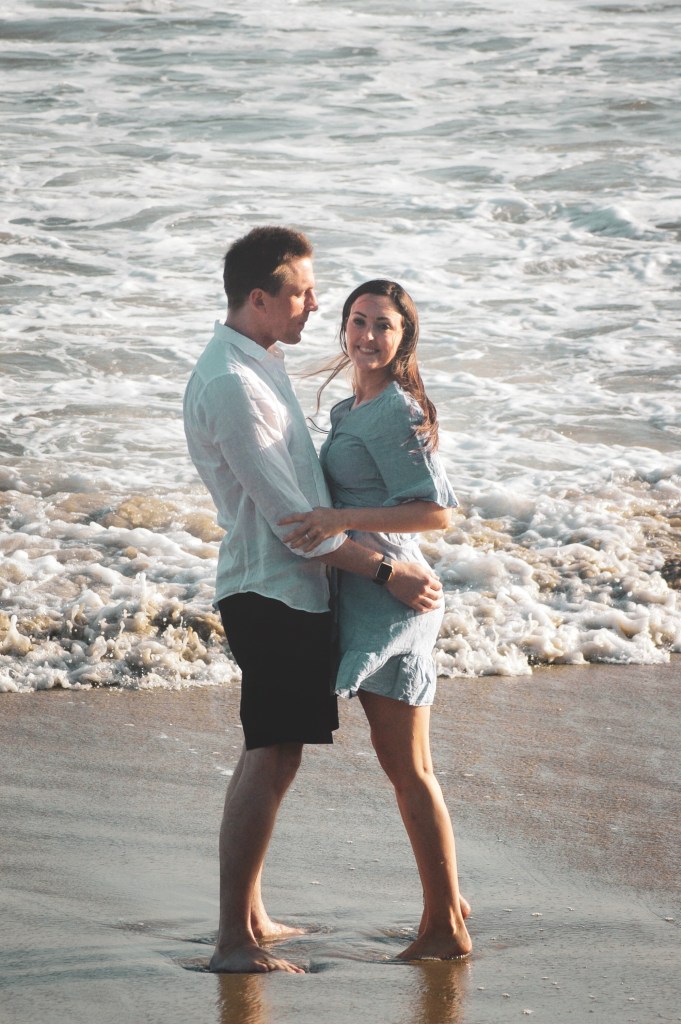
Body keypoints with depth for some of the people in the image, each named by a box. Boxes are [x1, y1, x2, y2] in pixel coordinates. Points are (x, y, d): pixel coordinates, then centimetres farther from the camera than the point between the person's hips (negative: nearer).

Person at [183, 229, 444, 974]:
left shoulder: (259, 364, 12)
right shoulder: (230, 384, -20)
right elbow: (289, 515, -21)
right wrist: (385, 572, -18)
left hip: (286, 588, 10)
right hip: (271, 592, -10)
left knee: (268, 757, 16)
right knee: (271, 761, -8)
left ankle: (251, 916, 24)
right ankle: (234, 940, -5)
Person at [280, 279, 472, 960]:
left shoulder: (394, 413, -15)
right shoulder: (352, 409, 15)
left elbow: (436, 511, -20)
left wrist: (342, 520, -25)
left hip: (388, 597, -10)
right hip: (362, 596, 10)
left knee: (407, 768, -4)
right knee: (401, 763, 15)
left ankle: (446, 928, 4)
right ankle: (447, 900, 25)